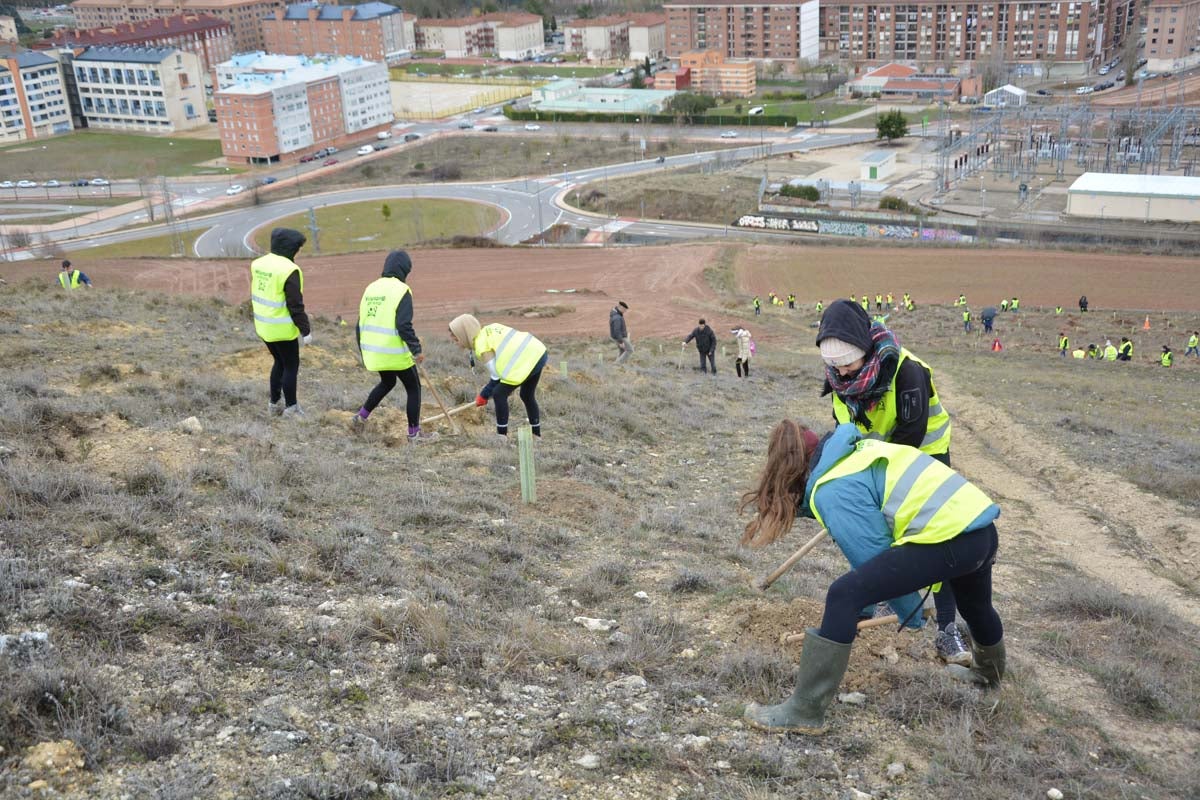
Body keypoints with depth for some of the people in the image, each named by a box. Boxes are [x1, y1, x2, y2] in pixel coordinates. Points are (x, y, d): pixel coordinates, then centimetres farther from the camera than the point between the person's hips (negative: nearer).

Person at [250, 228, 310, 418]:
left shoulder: (259, 264, 4)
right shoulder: (289, 270, -21)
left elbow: (256, 296, 13)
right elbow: (296, 306, -20)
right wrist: (306, 331, -13)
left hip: (263, 327, 8)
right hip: (283, 330, -8)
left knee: (279, 362, 22)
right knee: (291, 366, 7)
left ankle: (274, 403, 28)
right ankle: (291, 408, 14)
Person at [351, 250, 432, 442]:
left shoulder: (371, 288, 9)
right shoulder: (401, 290, -13)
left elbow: (361, 324, 12)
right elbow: (404, 325, -21)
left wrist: (364, 351, 22)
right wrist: (416, 350, -15)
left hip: (373, 352, 7)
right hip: (396, 353, -7)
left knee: (387, 382, 30)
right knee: (413, 388, 8)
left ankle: (361, 417, 30)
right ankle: (414, 433, 12)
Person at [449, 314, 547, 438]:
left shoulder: (481, 346, -11)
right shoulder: (489, 330, 14)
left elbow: (497, 375, -11)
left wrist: (483, 395, 2)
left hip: (526, 361, -9)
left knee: (499, 394, 0)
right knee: (527, 395, 25)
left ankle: (502, 435, 4)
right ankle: (536, 434, 34)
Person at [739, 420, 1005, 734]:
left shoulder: (832, 491, -7)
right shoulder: (859, 449, 17)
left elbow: (875, 556, -7)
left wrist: (910, 612, 8)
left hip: (947, 538, -9)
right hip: (978, 519, 9)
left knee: (844, 596, -10)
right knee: (977, 607, 39)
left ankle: (804, 711, -7)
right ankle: (989, 670, 71)